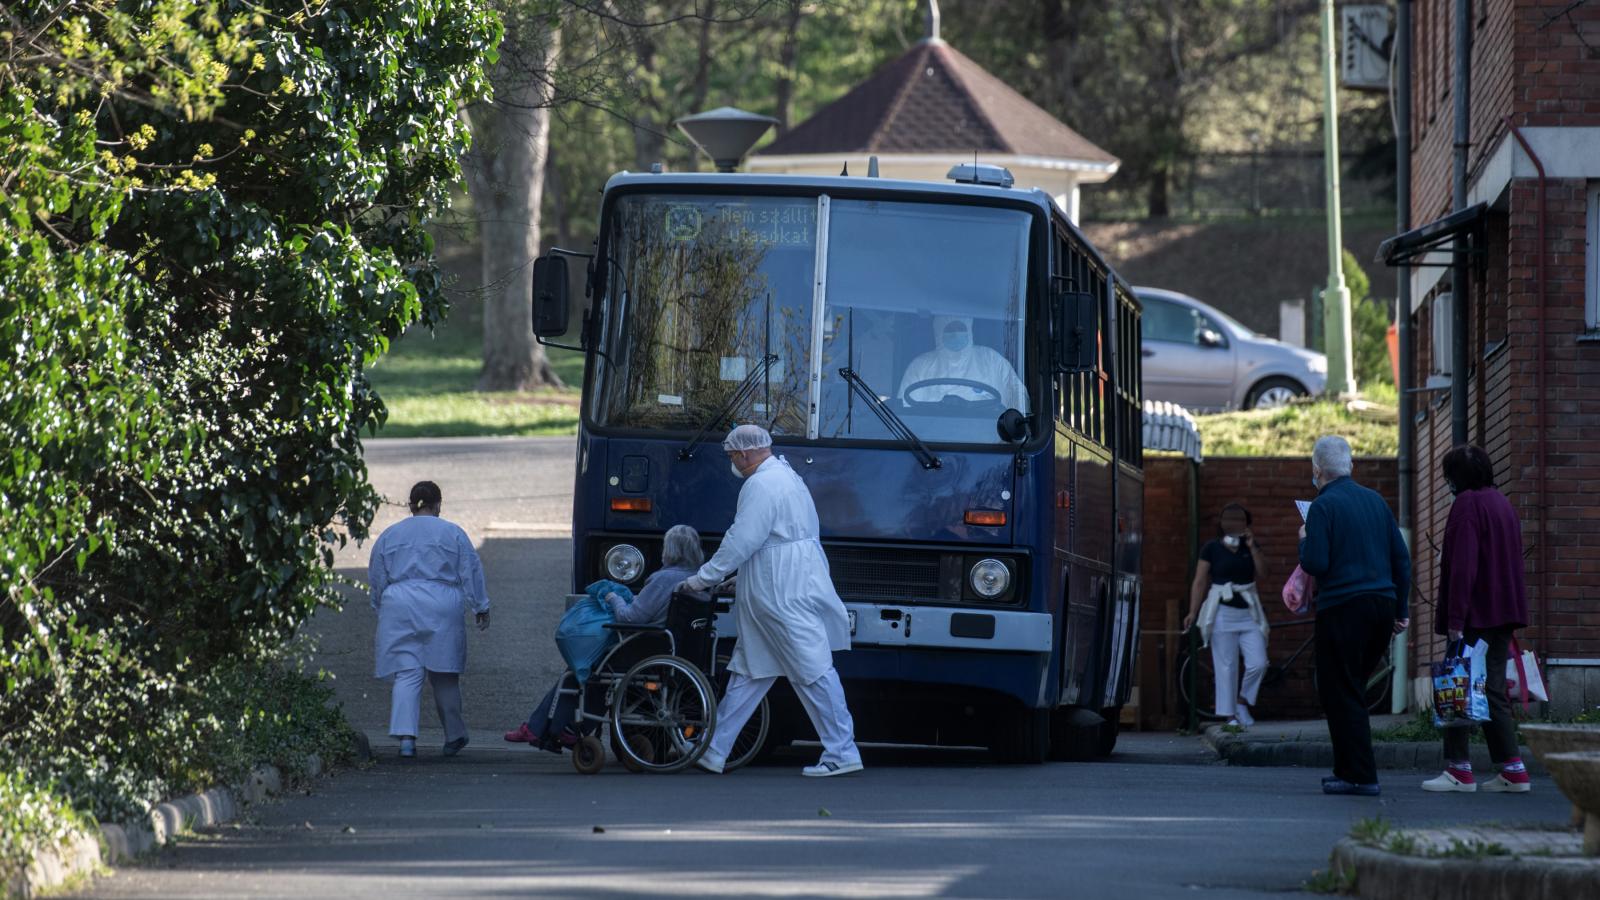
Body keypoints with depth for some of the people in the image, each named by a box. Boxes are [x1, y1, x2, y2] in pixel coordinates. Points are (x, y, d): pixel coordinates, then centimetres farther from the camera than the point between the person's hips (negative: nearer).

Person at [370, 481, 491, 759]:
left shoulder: (389, 535, 12)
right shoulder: (453, 533, 6)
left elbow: (376, 579, 16)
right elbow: (471, 573, 4)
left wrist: (382, 611, 26)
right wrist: (481, 608, 10)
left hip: (399, 608, 1)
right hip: (441, 608, -1)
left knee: (406, 675, -2)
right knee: (444, 676, 9)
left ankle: (406, 736, -16)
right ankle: (453, 737, 15)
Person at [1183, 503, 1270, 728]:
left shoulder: (1251, 545, 10)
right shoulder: (1212, 548, 1)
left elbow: (1262, 572, -2)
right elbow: (1200, 582, 0)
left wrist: (1252, 547, -11)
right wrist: (1192, 612, -7)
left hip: (1248, 613, 3)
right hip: (1223, 612, -3)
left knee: (1258, 663, -7)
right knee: (1226, 667, -3)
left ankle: (1242, 701, 15)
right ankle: (1230, 715, 3)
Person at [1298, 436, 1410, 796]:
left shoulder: (1324, 505, -8)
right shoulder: (1375, 500, 13)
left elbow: (1315, 564, -15)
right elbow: (1401, 558, 13)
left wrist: (1304, 541, 6)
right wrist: (1400, 610, 17)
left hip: (1343, 608, -7)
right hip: (1382, 604, 7)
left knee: (1340, 694, -2)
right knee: (1353, 690, 16)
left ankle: (1360, 776, -7)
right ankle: (1349, 769, 16)